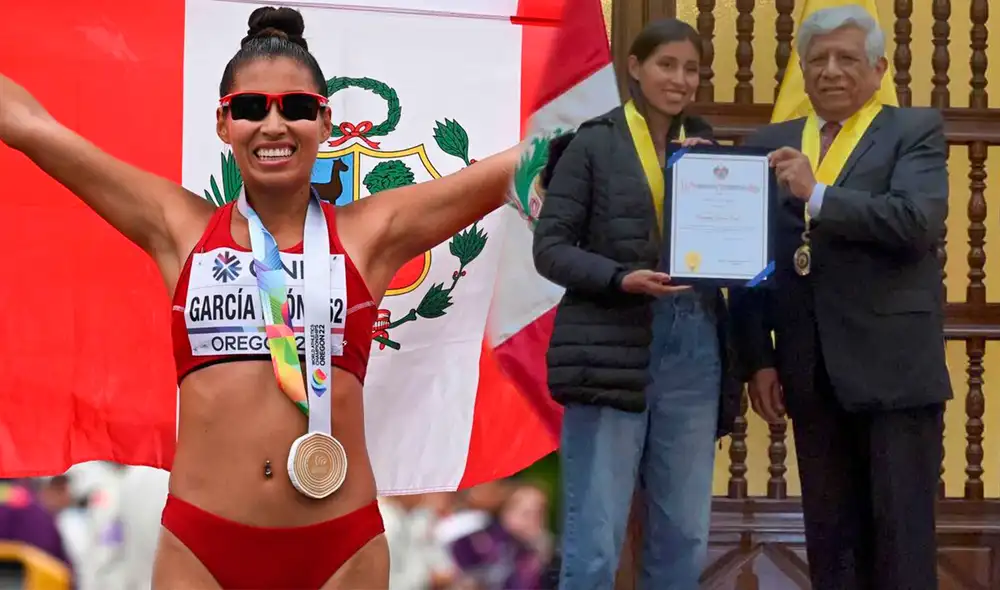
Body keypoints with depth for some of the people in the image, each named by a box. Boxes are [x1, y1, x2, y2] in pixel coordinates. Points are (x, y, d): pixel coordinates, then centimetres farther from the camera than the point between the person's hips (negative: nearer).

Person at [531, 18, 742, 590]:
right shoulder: (593, 144, -1)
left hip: (693, 351, 5)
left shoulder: (706, 145, 12)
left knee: (684, 536, 8)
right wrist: (621, 278, -19)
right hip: (612, 350, -5)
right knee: (595, 535, -5)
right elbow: (550, 247, -5)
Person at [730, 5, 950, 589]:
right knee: (830, 542, 9)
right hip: (813, 376, 4)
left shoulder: (917, 131, 2)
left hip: (895, 368, -4)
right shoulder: (772, 145, 14)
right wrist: (759, 360, 2)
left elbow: (918, 221, -16)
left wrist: (817, 196, -16)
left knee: (902, 540, -3)